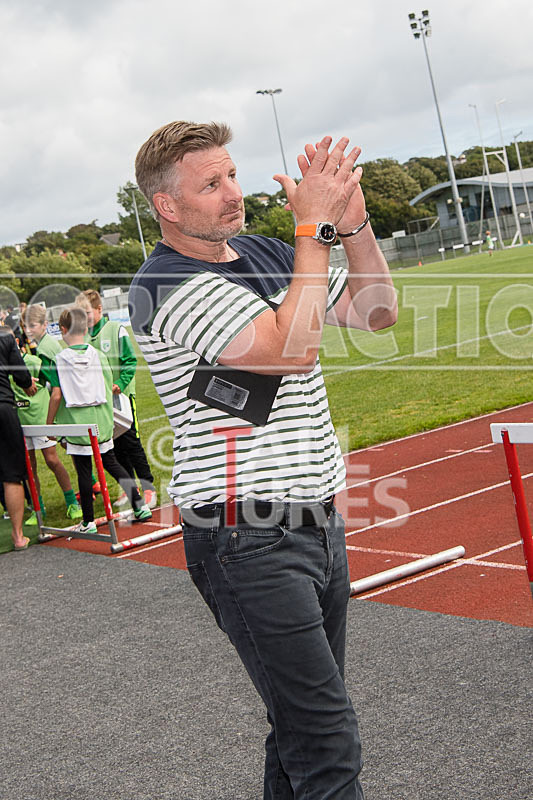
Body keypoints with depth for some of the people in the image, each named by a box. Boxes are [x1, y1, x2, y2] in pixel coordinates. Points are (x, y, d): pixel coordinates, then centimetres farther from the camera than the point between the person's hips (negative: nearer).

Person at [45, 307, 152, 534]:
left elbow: (56, 395, -11)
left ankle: (89, 522, 10)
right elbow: (109, 388, 5)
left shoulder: (60, 360, -9)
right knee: (111, 463, 17)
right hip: (101, 422, 4)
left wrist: (49, 424, 0)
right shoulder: (98, 356, 0)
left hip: (76, 424, -3)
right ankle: (140, 507, 14)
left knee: (84, 471, 3)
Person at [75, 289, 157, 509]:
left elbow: (130, 361, -7)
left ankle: (148, 488, 4)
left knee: (131, 442, -4)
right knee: (115, 445, 9)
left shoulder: (116, 330, -7)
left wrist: (120, 383, -19)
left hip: (121, 396, -4)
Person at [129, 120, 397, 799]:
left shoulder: (266, 253, 12)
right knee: (327, 741, -9)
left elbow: (376, 312, 13)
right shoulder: (166, 285, -13)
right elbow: (293, 348, -24)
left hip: (317, 521, 8)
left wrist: (352, 221, -1)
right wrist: (314, 226, -17)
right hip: (252, 542, -8)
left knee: (306, 719, 16)